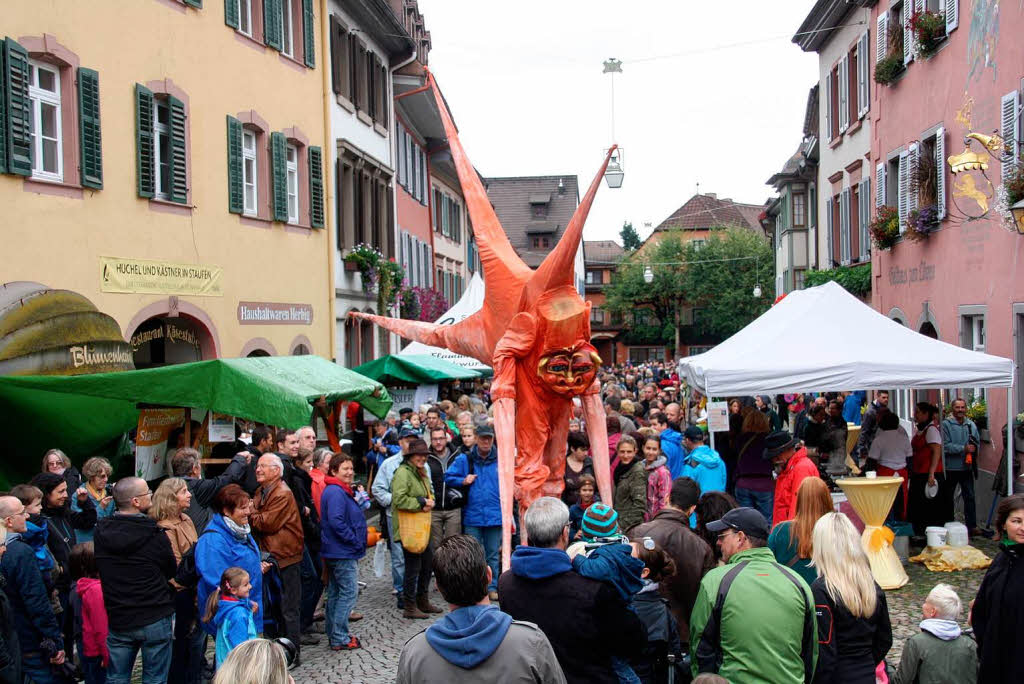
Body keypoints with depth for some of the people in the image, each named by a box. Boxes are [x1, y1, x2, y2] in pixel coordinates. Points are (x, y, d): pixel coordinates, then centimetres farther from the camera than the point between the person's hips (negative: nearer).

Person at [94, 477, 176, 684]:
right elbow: (171, 572, -2)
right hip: (155, 620, -4)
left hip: (117, 620, 4)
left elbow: (96, 571, 7)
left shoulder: (100, 533, -3)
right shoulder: (155, 535, -14)